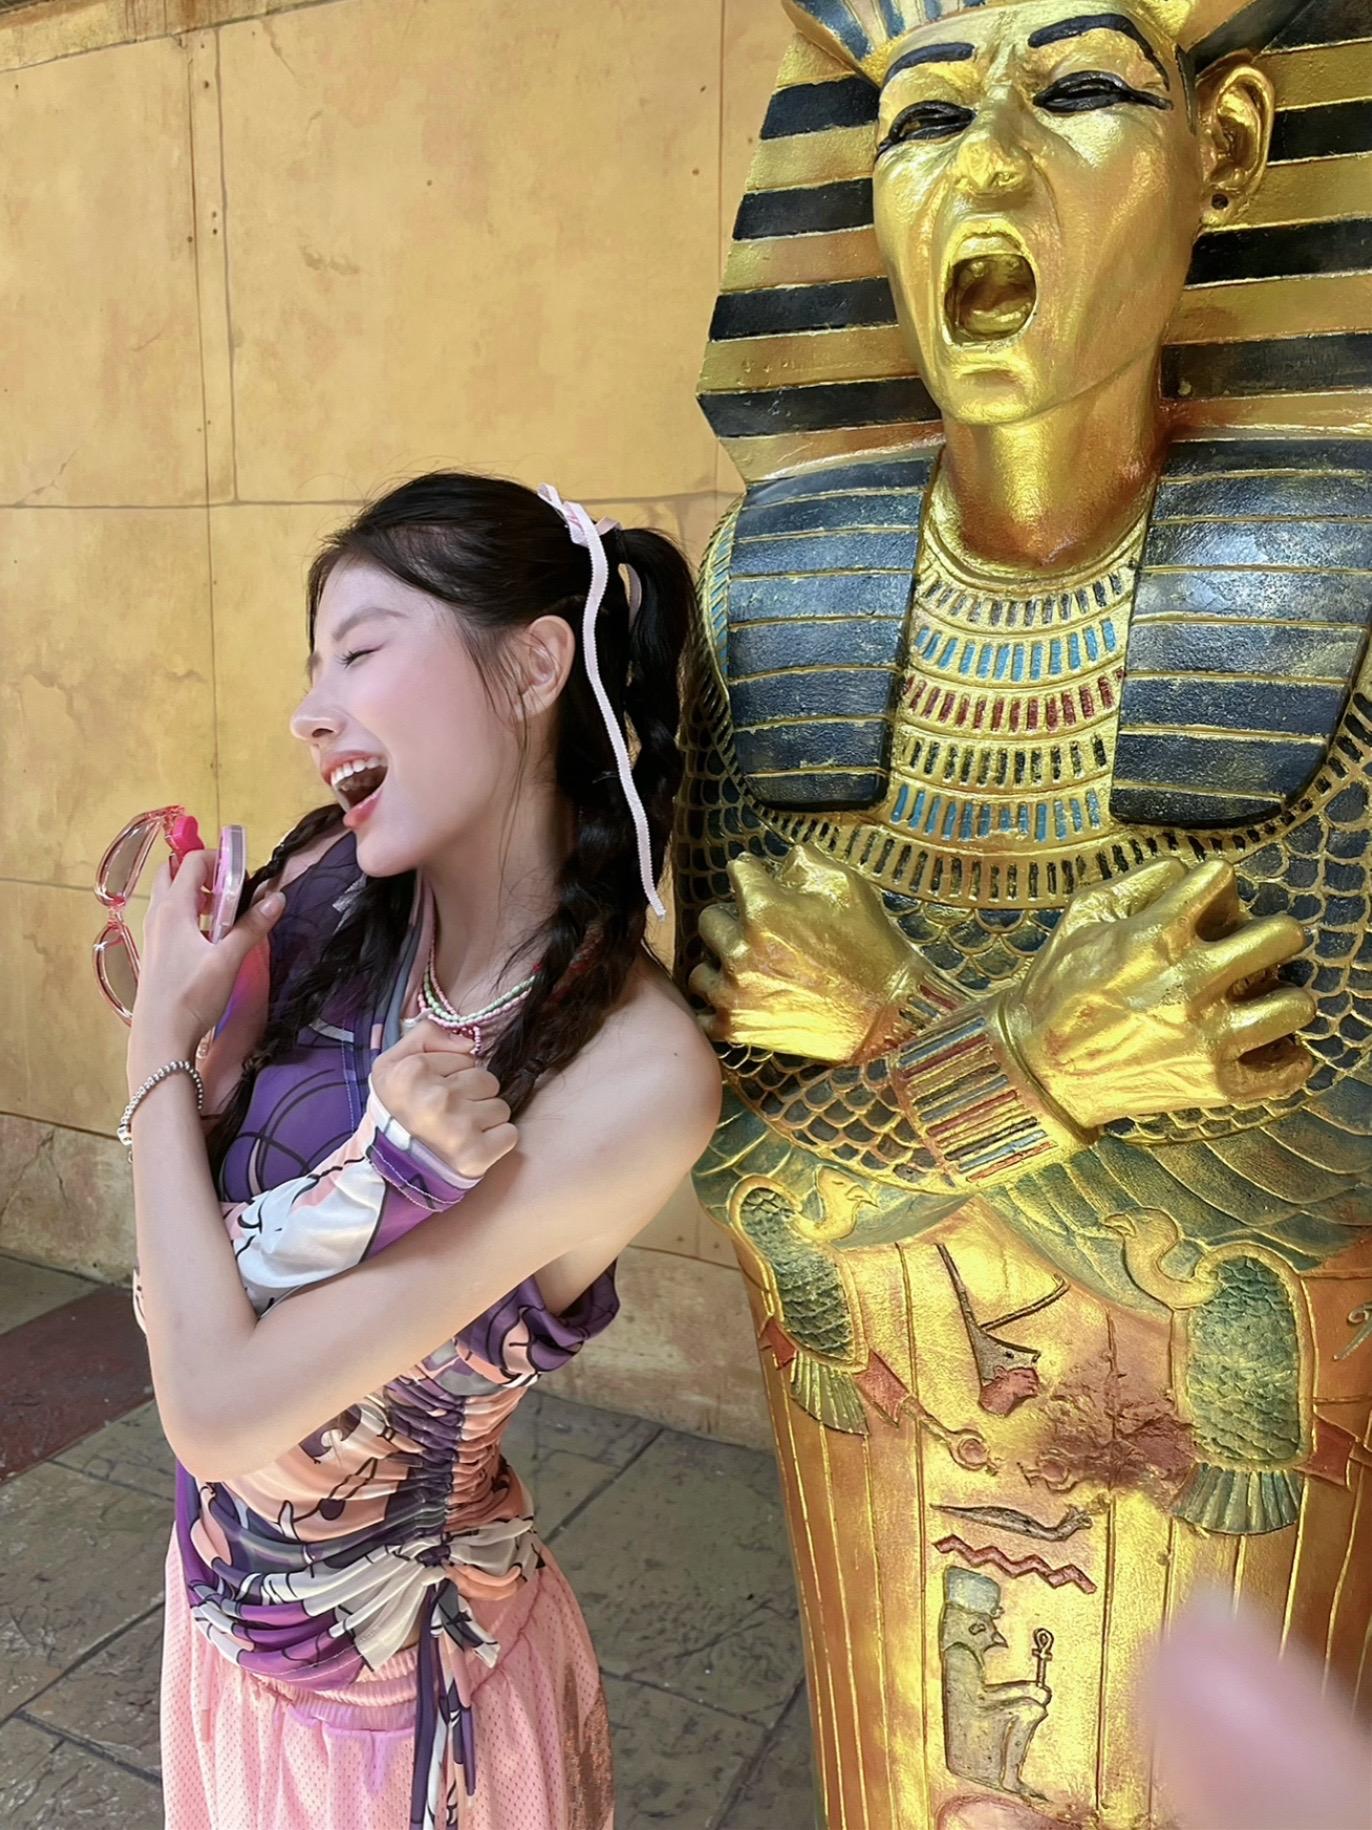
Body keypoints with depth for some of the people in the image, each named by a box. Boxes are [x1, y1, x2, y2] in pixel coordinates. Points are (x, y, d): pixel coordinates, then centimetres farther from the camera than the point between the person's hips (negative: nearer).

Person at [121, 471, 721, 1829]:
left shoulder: (636, 1070, -30)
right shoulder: (320, 899, -14)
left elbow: (220, 1407, -28)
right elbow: (176, 1316, -10)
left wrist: (164, 1038, -18)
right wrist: (392, 1134, -28)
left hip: (402, 1690, -5)